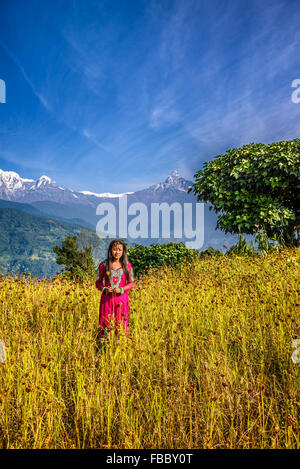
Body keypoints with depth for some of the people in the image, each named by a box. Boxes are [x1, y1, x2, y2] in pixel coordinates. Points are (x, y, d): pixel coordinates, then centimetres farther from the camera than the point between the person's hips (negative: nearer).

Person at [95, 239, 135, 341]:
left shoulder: (127, 265, 0)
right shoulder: (103, 265, 0)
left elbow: (131, 283, 4)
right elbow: (98, 282, 7)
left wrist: (121, 289, -13)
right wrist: (104, 289, -13)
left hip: (122, 299, 0)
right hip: (107, 299, 0)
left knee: (121, 325, 3)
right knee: (105, 325, 2)